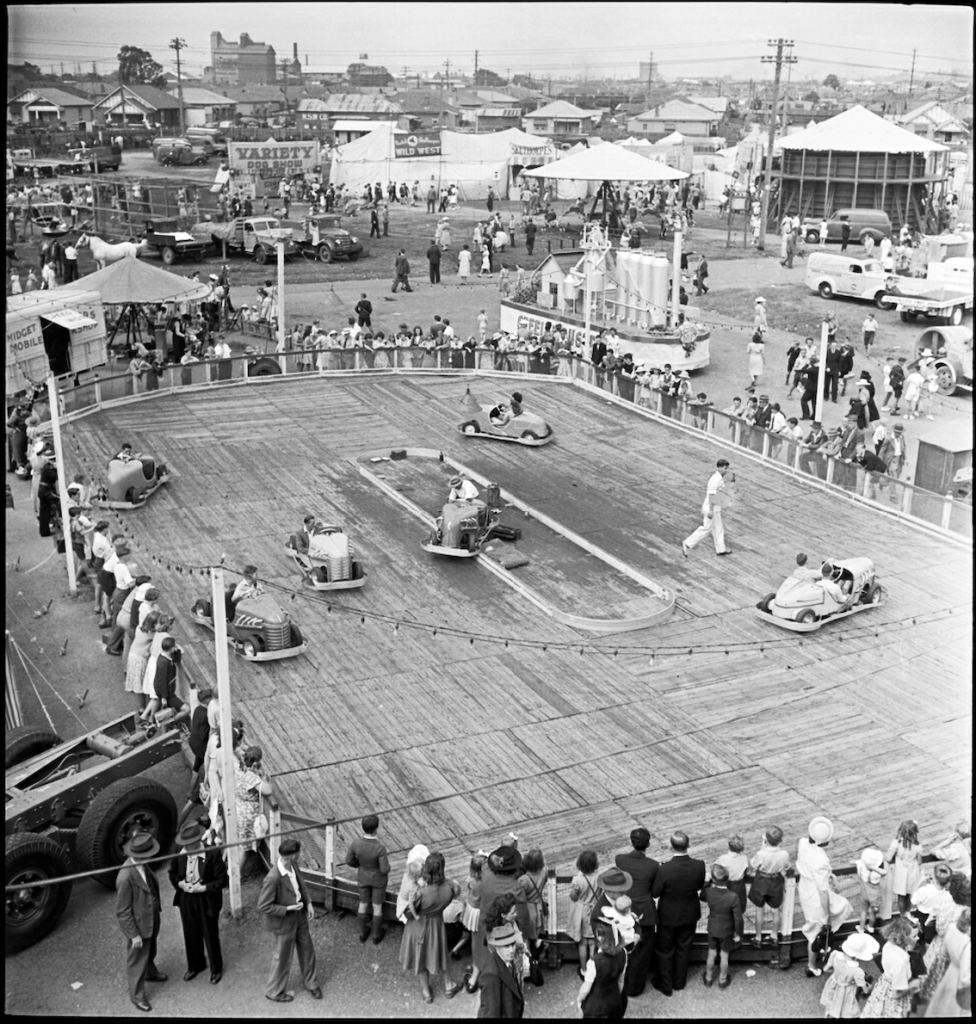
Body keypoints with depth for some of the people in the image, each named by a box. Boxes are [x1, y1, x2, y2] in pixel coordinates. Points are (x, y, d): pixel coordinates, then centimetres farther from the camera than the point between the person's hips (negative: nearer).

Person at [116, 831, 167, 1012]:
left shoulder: (141, 865, -13)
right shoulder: (126, 877, -38)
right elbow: (122, 912, -27)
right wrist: (134, 935, -19)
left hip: (151, 919, 8)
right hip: (138, 925, -7)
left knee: (150, 951, 33)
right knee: (137, 960, 17)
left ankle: (150, 972, 60)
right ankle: (137, 995, 38)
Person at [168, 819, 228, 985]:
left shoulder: (213, 854, -24)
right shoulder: (179, 854, -13)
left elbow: (222, 880, -16)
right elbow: (172, 873, 5)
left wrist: (203, 888, -24)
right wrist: (180, 883, -14)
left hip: (206, 900, -4)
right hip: (186, 899, 4)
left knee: (210, 936, 13)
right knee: (191, 934, 21)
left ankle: (216, 969, 37)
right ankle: (195, 965, 46)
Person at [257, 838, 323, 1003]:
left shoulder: (293, 865, -13)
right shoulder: (273, 879, -37)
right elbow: (263, 907, -28)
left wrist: (308, 903, -1)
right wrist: (288, 909, -25)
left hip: (300, 915, 7)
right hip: (284, 922, -7)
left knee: (307, 950, 24)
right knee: (283, 958, 15)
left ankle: (310, 982, 48)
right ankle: (274, 991, 40)